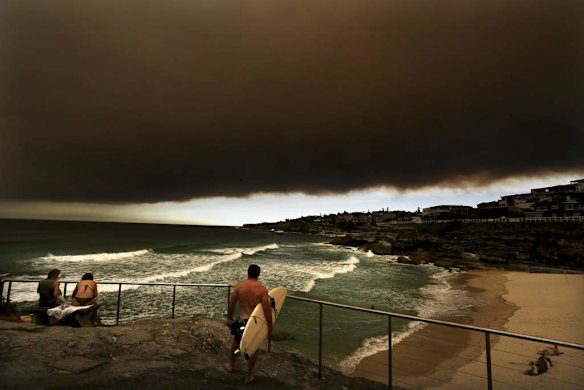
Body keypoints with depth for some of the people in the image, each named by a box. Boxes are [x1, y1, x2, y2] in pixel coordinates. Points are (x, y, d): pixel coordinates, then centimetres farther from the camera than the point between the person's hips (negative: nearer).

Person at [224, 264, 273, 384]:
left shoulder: (239, 286, -9)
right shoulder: (262, 289, -16)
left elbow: (231, 304, -1)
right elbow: (267, 309, -15)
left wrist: (229, 318, 14)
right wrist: (270, 326, -4)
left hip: (242, 320, 2)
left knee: (236, 341, 30)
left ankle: (230, 365, 48)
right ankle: (248, 376, 32)